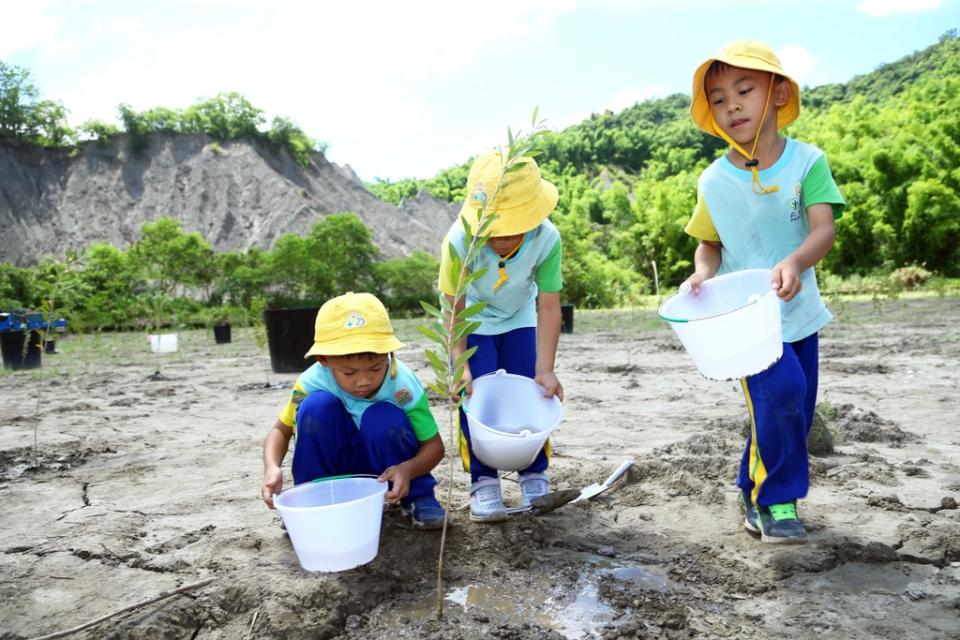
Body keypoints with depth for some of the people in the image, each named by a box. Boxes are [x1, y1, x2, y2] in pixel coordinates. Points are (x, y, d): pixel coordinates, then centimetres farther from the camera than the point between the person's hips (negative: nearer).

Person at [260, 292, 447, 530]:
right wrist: (272, 467, -30)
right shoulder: (313, 382, -24)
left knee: (384, 417, -33)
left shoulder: (404, 385, -27)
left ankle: (417, 496, -7)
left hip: (385, 465, -1)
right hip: (336, 464, 1)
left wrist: (408, 469, -40)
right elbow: (281, 430, -9)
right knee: (316, 406, -28)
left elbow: (434, 445, -18)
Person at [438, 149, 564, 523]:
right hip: (474, 324, -1)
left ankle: (535, 477, 14)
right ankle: (483, 483, 3)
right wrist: (461, 364, -33)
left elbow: (548, 307, -24)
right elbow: (455, 309, -25)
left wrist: (545, 369, -28)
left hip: (520, 321, 2)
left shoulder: (547, 239, -32)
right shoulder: (459, 241, -36)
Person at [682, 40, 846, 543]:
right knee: (781, 393, -20)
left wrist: (794, 262, -39)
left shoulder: (806, 161, -8)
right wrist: (702, 273, -19)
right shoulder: (714, 181, -7)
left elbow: (824, 228, -18)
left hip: (798, 309, 3)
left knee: (797, 410, 10)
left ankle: (755, 491, 34)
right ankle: (775, 497, 4)